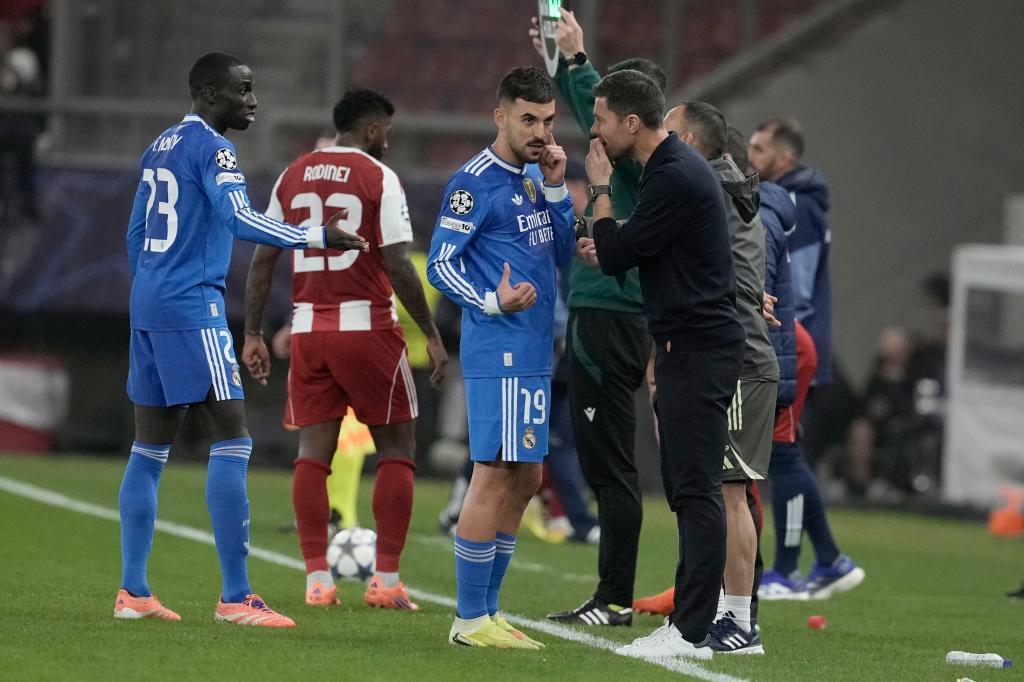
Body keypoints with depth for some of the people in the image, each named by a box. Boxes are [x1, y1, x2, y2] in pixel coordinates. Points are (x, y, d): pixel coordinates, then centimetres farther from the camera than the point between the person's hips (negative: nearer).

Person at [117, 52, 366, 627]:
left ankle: (133, 592, 12)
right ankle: (236, 597, -13)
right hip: (191, 307, -10)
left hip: (149, 304, 10)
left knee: (151, 448, 12)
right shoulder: (212, 148, -10)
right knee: (233, 442, -9)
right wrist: (315, 236, -27)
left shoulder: (161, 147, 17)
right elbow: (240, 220, -24)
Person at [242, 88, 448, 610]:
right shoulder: (378, 178, -6)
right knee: (396, 449, 6)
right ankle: (386, 578, 0)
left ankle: (317, 579, 2)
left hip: (309, 329, 4)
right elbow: (398, 265, -13)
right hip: (367, 327, -4)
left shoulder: (293, 176, 9)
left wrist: (252, 334, 13)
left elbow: (262, 259, 8)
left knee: (313, 450, 7)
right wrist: (432, 334, -6)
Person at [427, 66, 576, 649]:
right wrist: (491, 301, -26)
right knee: (496, 474, -9)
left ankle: (487, 608, 17)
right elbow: (442, 265, -12)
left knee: (525, 478, 11)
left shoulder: (535, 176, 14)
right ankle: (470, 620, -6)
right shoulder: (475, 183, -10)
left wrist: (556, 189, 4)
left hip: (534, 354, 9)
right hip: (499, 353, -9)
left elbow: (563, 253, 16)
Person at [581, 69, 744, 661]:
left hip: (699, 350, -11)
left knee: (696, 489, -11)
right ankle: (692, 619, 16)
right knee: (687, 487, 12)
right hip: (687, 345, 11)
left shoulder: (676, 177, -18)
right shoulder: (675, 164, 15)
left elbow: (616, 257, -14)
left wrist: (600, 190, -4)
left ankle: (692, 632, -12)